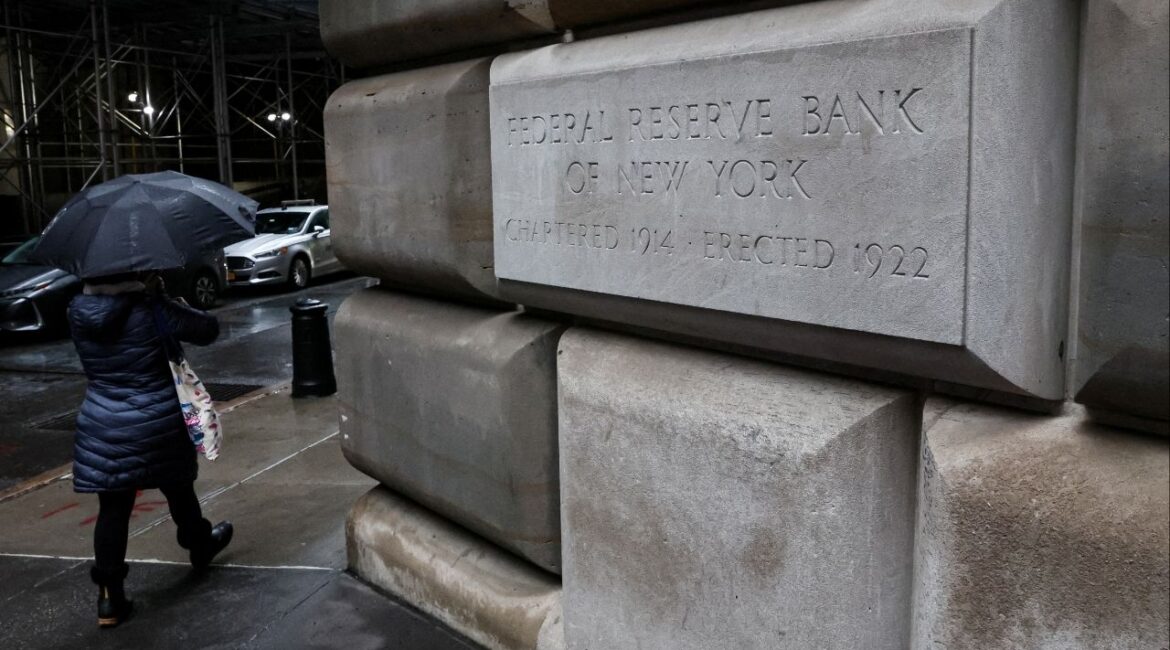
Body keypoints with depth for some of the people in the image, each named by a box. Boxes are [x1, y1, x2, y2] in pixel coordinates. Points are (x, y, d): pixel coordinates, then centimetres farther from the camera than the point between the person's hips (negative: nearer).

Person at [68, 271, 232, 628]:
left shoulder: (77, 311, -3)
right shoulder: (150, 308, -15)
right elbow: (208, 329, -5)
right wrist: (163, 298, 10)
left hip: (102, 428, 2)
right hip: (156, 423, -2)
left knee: (112, 510, 7)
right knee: (178, 489, 21)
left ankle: (110, 595, 6)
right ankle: (200, 545, 44)